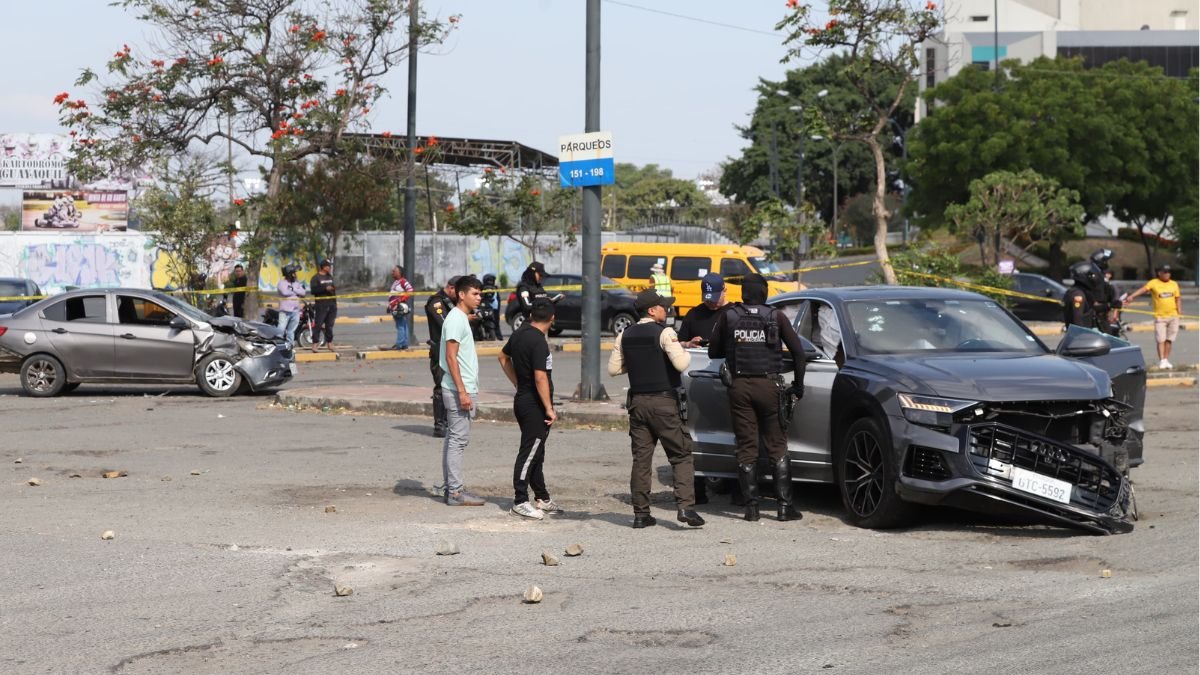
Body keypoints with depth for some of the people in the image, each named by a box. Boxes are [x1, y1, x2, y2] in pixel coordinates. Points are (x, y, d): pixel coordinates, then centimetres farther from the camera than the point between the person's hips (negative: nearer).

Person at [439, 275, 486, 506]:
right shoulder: (456, 319, -15)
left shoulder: (461, 318, 16)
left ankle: (450, 488, 17)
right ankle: (455, 492, -7)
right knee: (458, 440, -8)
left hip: (460, 390, 10)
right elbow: (451, 357, -20)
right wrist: (462, 392, -23)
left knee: (454, 439, 12)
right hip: (458, 390, -10)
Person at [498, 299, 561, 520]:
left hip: (523, 399, 10)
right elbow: (540, 378, -25)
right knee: (529, 453, -4)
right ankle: (520, 501, 0)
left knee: (536, 452, 16)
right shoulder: (538, 342, -21)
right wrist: (549, 408, -20)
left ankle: (542, 499, 25)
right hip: (534, 404, -10)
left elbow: (503, 357, 23)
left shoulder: (519, 334, 7)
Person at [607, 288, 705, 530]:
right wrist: (687, 352, 2)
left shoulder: (626, 336, 8)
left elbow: (613, 368, 9)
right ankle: (685, 507, -10)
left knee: (641, 458, 7)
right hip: (664, 402, -5)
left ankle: (641, 513, 6)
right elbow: (681, 364, -19)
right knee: (681, 455, 1)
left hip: (637, 401, 5)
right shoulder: (664, 333, -10)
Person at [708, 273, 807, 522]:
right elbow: (798, 352, -1)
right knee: (777, 446, 5)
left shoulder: (728, 316, 2)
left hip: (740, 387, 1)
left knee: (746, 448, 6)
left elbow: (714, 352, 9)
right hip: (769, 385, -1)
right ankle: (784, 505, 0)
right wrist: (798, 384, 10)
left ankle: (751, 506, 3)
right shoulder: (776, 317, 0)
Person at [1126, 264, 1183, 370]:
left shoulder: (1174, 284, 9)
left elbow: (1178, 298, 14)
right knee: (1161, 340, -8)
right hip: (1160, 316, -3)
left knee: (1169, 339, 6)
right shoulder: (1153, 283, -4)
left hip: (1173, 316, 3)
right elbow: (1143, 290, -16)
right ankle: (1162, 361, -6)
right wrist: (1132, 296, -31)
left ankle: (1166, 360, 14)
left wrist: (1179, 308, -2)